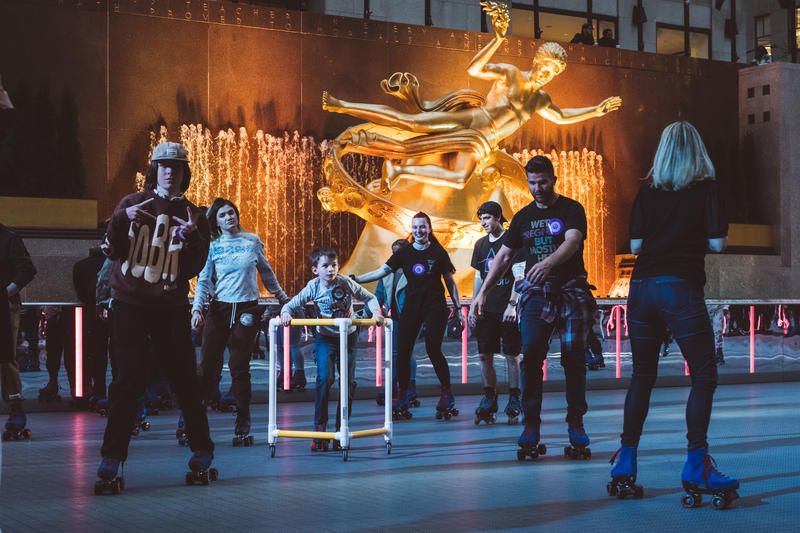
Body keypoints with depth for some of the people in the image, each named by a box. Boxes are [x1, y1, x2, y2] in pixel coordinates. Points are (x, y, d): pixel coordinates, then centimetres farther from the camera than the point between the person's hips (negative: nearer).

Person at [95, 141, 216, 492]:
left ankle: (202, 455, 14)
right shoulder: (132, 203, 5)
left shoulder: (192, 215, 7)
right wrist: (121, 220, -17)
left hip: (171, 308, 1)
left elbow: (193, 269, 2)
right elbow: (111, 252, -1)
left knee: (185, 380, 1)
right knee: (129, 380, -10)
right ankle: (110, 462, -5)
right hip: (130, 304, -1)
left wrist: (193, 238, -16)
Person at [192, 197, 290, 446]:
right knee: (209, 365, -4)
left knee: (239, 367, -3)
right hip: (219, 309, 1)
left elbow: (266, 272, 17)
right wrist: (197, 308, -12)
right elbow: (204, 281, 2)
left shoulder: (252, 241, 5)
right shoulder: (212, 247, 5)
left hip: (247, 309, 0)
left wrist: (283, 298, 25)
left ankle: (242, 428, 5)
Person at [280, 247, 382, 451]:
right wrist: (285, 313, -30)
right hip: (325, 338, -1)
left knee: (348, 383, 2)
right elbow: (291, 304, -9)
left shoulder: (345, 283, -13)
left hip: (347, 337, 1)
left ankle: (341, 429, 14)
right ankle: (319, 428, -10)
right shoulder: (313, 287, -13)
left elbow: (369, 298, -3)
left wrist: (376, 312, -21)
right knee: (324, 379, -17)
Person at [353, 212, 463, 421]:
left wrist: (458, 309, 4)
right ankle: (401, 398, 9)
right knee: (403, 351, -2)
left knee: (433, 349, -13)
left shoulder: (438, 253, 1)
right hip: (411, 307, 3)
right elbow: (381, 271, -1)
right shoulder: (404, 253, 5)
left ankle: (446, 394, 4)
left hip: (435, 307, -3)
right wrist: (354, 279, -12)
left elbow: (450, 282, 6)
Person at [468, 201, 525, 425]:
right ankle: (489, 399, 11)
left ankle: (514, 400, 7)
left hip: (507, 309, -5)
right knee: (484, 355, 2)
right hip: (487, 309, 5)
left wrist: (512, 304, -16)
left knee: (512, 355, 0)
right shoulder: (481, 244, 12)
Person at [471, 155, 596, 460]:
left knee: (573, 359, -4)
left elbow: (572, 242, -18)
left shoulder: (571, 209, 0)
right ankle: (531, 425, -7)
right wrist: (483, 291, 7)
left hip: (571, 292, -2)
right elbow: (503, 256, 16)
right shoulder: (523, 217, 13)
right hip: (536, 294, 3)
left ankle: (576, 424, 4)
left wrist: (549, 262, -38)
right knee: (531, 355, -11)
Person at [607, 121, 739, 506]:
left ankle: (625, 464, 12)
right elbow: (717, 243, -5)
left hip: (643, 286, 4)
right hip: (681, 287, -4)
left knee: (642, 375, 12)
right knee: (703, 376, 3)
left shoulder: (647, 190, 9)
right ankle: (696, 467, -4)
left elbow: (635, 244, 6)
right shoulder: (705, 187, 1)